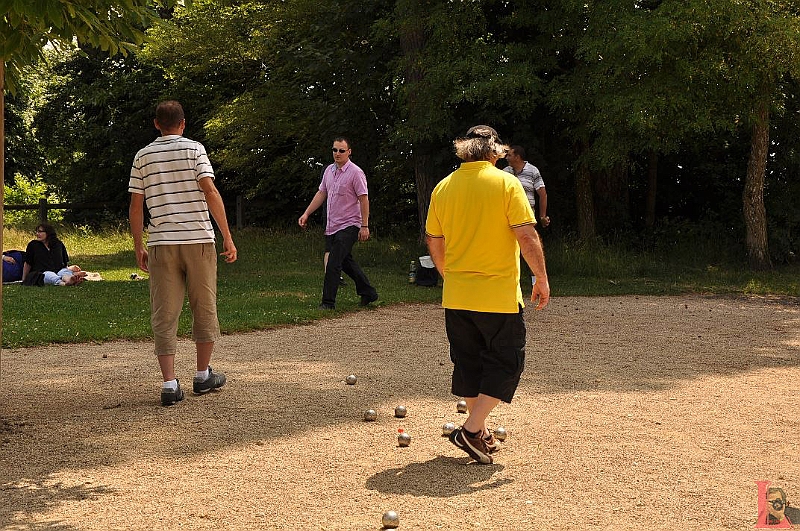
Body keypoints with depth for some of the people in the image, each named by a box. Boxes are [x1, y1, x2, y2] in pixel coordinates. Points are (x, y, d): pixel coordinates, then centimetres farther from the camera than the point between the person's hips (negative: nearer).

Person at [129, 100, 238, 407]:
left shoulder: (143, 156, 8)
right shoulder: (194, 149, 1)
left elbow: (136, 206, 6)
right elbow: (210, 191, -10)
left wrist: (139, 247, 14)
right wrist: (227, 237, -8)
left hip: (161, 243, 2)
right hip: (199, 239, -2)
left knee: (164, 315, 3)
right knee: (204, 309, 12)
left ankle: (170, 384, -3)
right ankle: (203, 376, 22)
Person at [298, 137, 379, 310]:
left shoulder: (355, 173, -12)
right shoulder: (329, 170, 11)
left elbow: (364, 199, -13)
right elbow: (321, 194, 18)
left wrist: (365, 226, -17)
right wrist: (306, 213, 11)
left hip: (349, 226, -8)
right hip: (332, 227, 8)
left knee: (333, 263, -14)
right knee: (346, 262, 16)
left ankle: (328, 302, -10)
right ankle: (368, 293, 28)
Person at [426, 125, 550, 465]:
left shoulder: (443, 188, 4)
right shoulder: (506, 183, -9)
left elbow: (434, 242, 11)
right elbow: (527, 236, -14)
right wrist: (542, 279, -4)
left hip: (456, 296, 5)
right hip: (499, 296, -5)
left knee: (468, 363, 16)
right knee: (505, 363, 8)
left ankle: (480, 434, 26)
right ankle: (471, 430, -2)